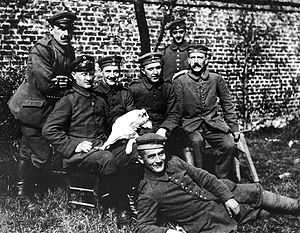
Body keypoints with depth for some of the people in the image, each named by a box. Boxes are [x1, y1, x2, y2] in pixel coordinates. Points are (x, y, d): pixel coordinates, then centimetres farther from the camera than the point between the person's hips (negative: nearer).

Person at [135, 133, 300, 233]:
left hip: (217, 196, 6)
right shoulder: (148, 195, -19)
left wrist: (227, 197, -6)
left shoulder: (173, 163, -2)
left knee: (256, 193, 10)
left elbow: (204, 177, 1)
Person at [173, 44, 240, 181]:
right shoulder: (180, 82, 2)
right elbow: (179, 109, 2)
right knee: (196, 141, -34)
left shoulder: (216, 79, 8)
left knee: (229, 145, -23)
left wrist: (234, 128, 9)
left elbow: (227, 104, 13)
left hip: (213, 123, 2)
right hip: (191, 124, -2)